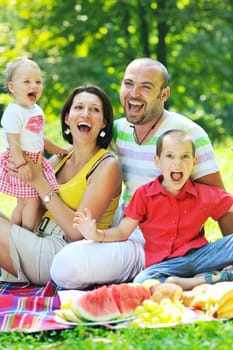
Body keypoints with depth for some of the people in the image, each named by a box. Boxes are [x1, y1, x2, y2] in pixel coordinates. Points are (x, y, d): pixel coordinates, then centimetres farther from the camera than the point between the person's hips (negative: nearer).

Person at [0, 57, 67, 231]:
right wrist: (21, 164, -29)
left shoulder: (37, 111, 13)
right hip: (20, 160, -9)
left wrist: (60, 150, 27)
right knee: (32, 201, -9)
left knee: (23, 202, 13)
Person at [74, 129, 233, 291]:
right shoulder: (144, 194, 6)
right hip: (165, 263, 0)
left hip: (198, 256, 1)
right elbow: (123, 232, 6)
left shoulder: (205, 194, 9)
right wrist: (97, 235, -13)